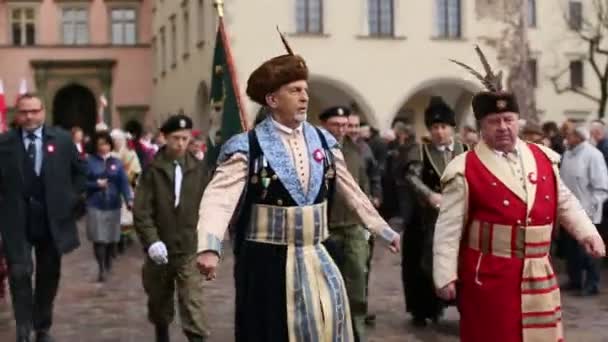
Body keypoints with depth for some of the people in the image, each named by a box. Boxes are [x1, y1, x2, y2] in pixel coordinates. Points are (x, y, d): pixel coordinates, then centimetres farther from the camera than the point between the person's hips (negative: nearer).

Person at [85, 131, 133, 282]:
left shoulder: (117, 162, 4)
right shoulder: (90, 161, -3)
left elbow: (124, 183, -3)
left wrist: (129, 199, -16)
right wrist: (96, 184, -19)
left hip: (113, 205, 2)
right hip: (95, 205, -2)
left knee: (111, 237, 10)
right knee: (98, 238, -7)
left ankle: (108, 263, 33)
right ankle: (101, 268, 1)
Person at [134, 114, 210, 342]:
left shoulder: (198, 169, 0)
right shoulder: (153, 169, -3)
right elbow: (141, 210, -7)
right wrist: (151, 241, -18)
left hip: (190, 251, -1)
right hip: (160, 250, 1)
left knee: (193, 309, -9)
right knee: (159, 306, 17)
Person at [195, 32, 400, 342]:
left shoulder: (323, 142, 6)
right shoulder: (247, 147, -11)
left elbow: (352, 192, 16)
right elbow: (219, 198, -22)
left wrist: (384, 231, 20)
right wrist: (209, 248, -38)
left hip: (314, 259, 5)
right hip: (267, 262, -4)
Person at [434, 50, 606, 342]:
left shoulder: (543, 158, 7)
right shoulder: (465, 169, -9)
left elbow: (564, 202, 18)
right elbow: (449, 228, -9)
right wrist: (445, 276, -12)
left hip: (538, 276, 5)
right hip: (489, 277, -5)